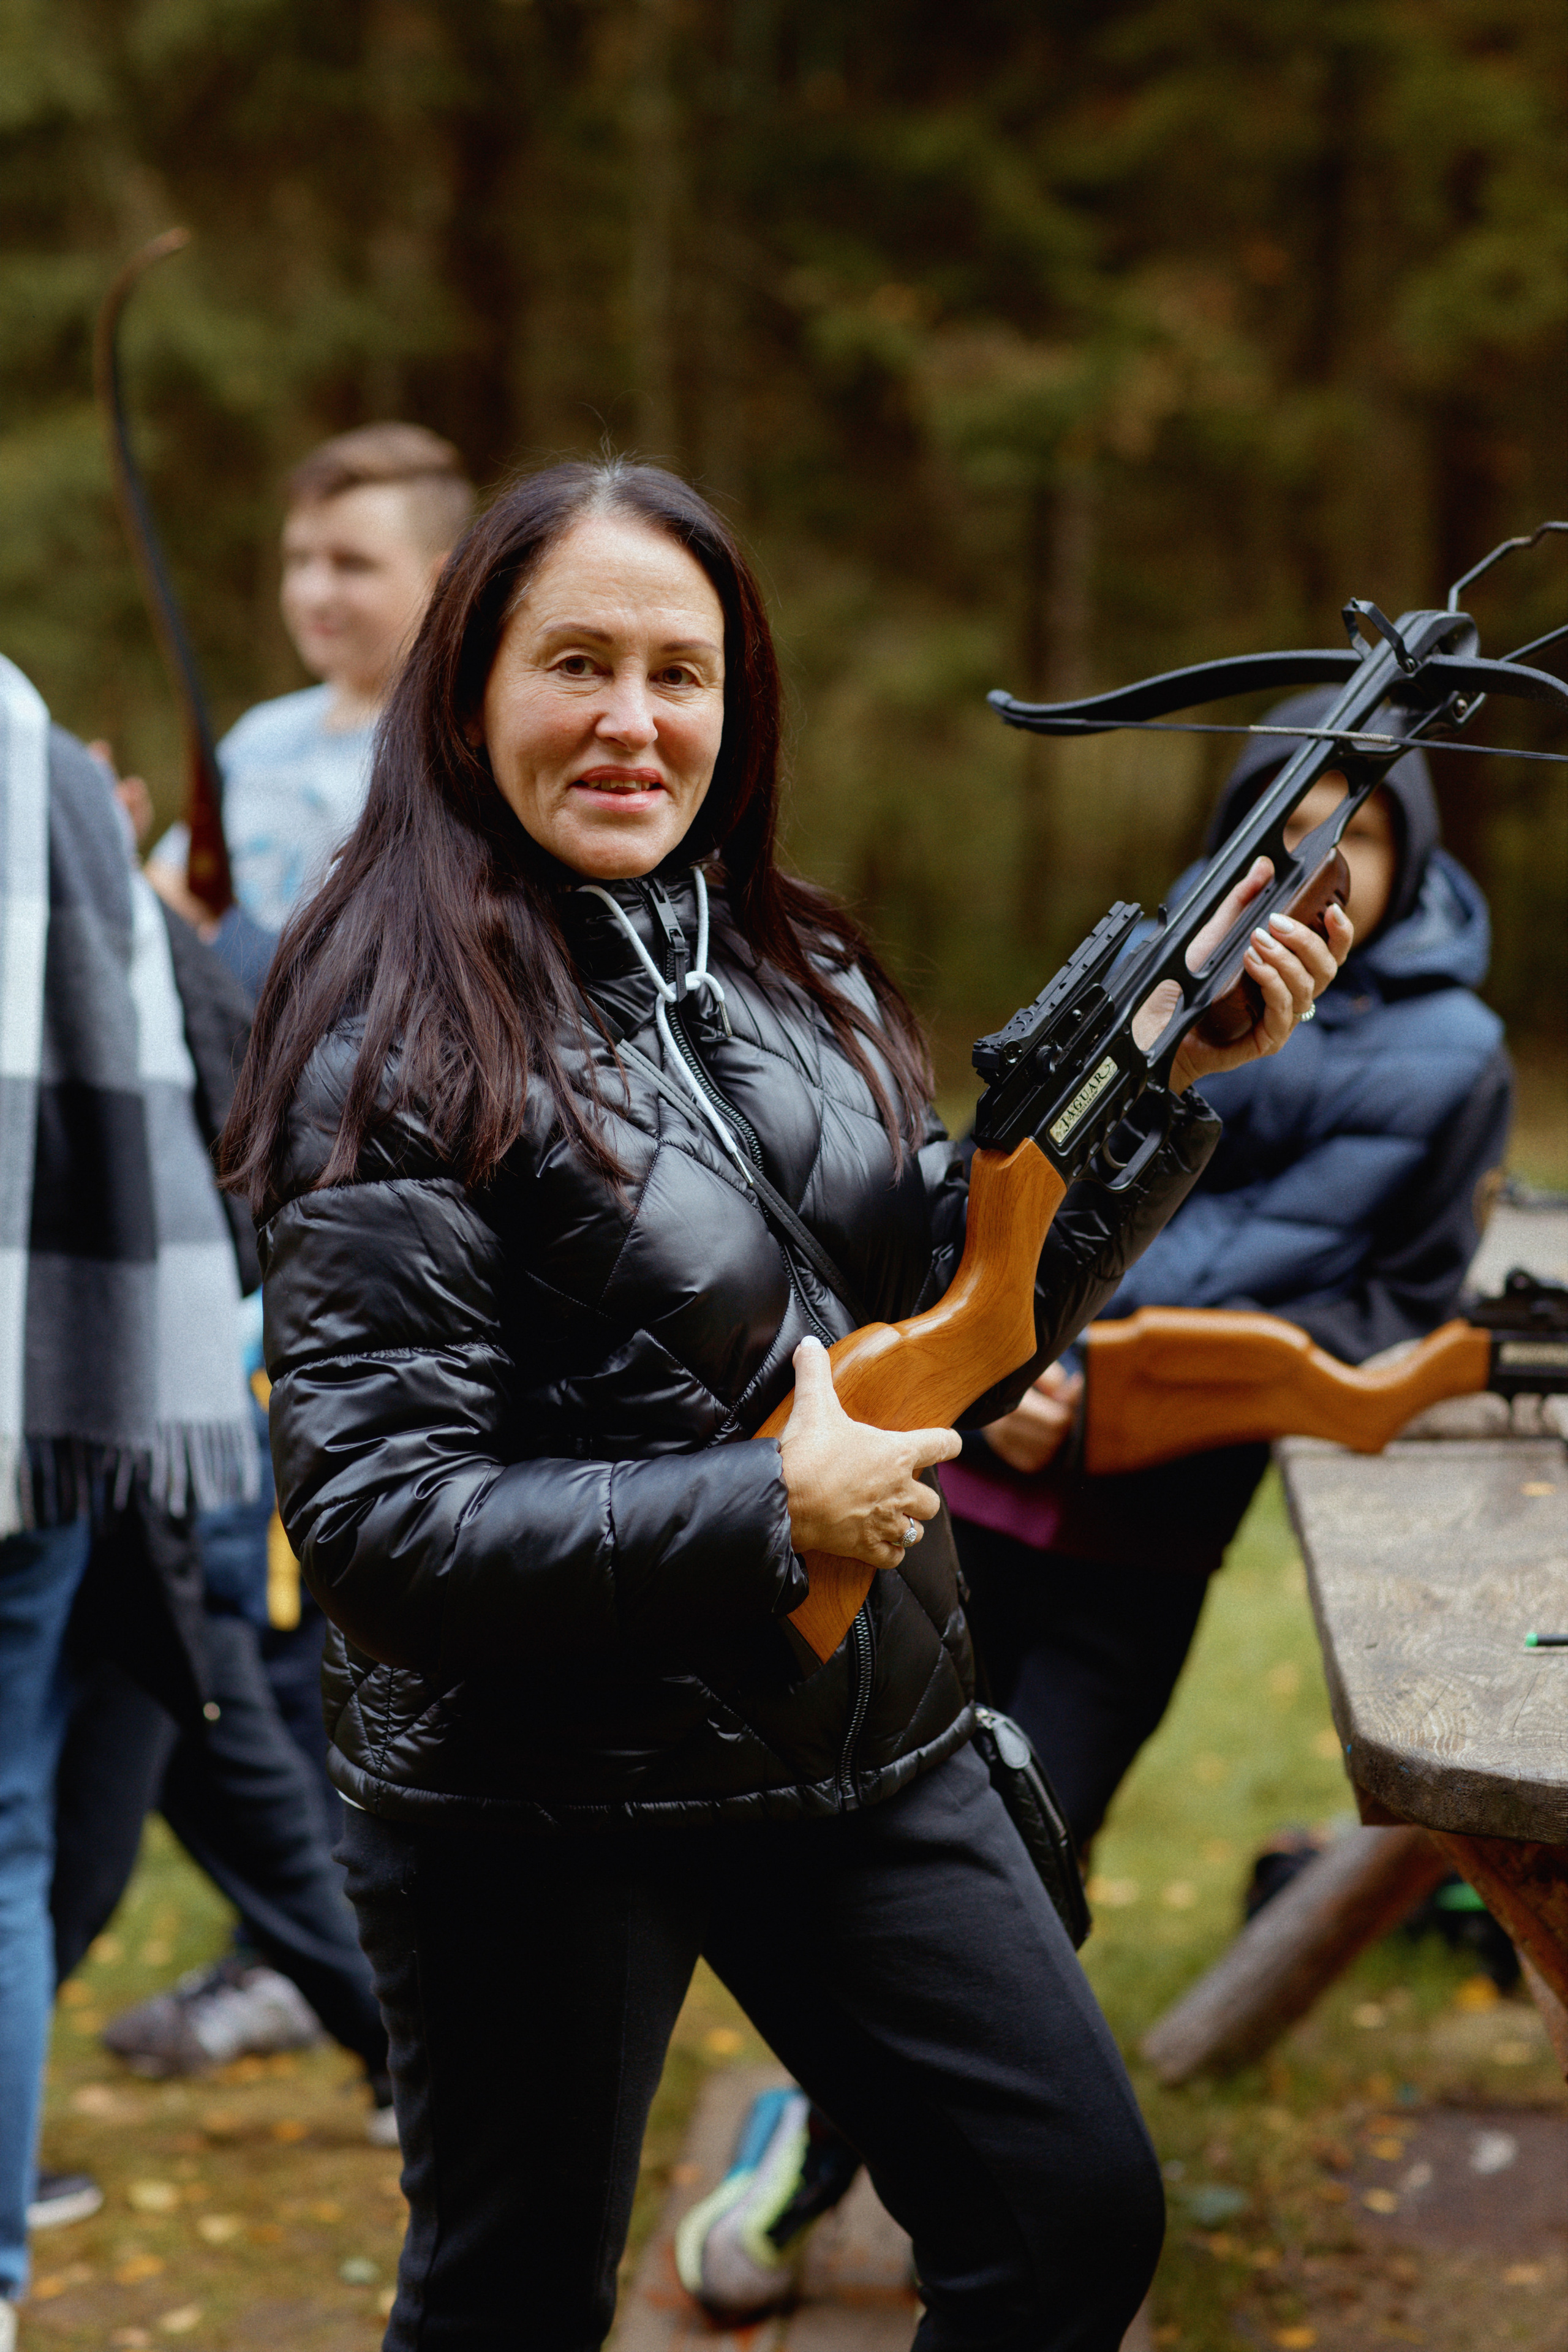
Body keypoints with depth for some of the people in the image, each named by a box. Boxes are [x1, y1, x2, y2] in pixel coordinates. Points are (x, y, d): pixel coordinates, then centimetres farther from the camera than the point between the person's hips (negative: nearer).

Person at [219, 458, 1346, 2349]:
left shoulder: (791, 971, 4)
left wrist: (1167, 1075, -1)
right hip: (539, 1812, -6)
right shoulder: (402, 1059, -17)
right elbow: (371, 1524, -22)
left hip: (866, 1749, 6)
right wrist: (771, 1512, -21)